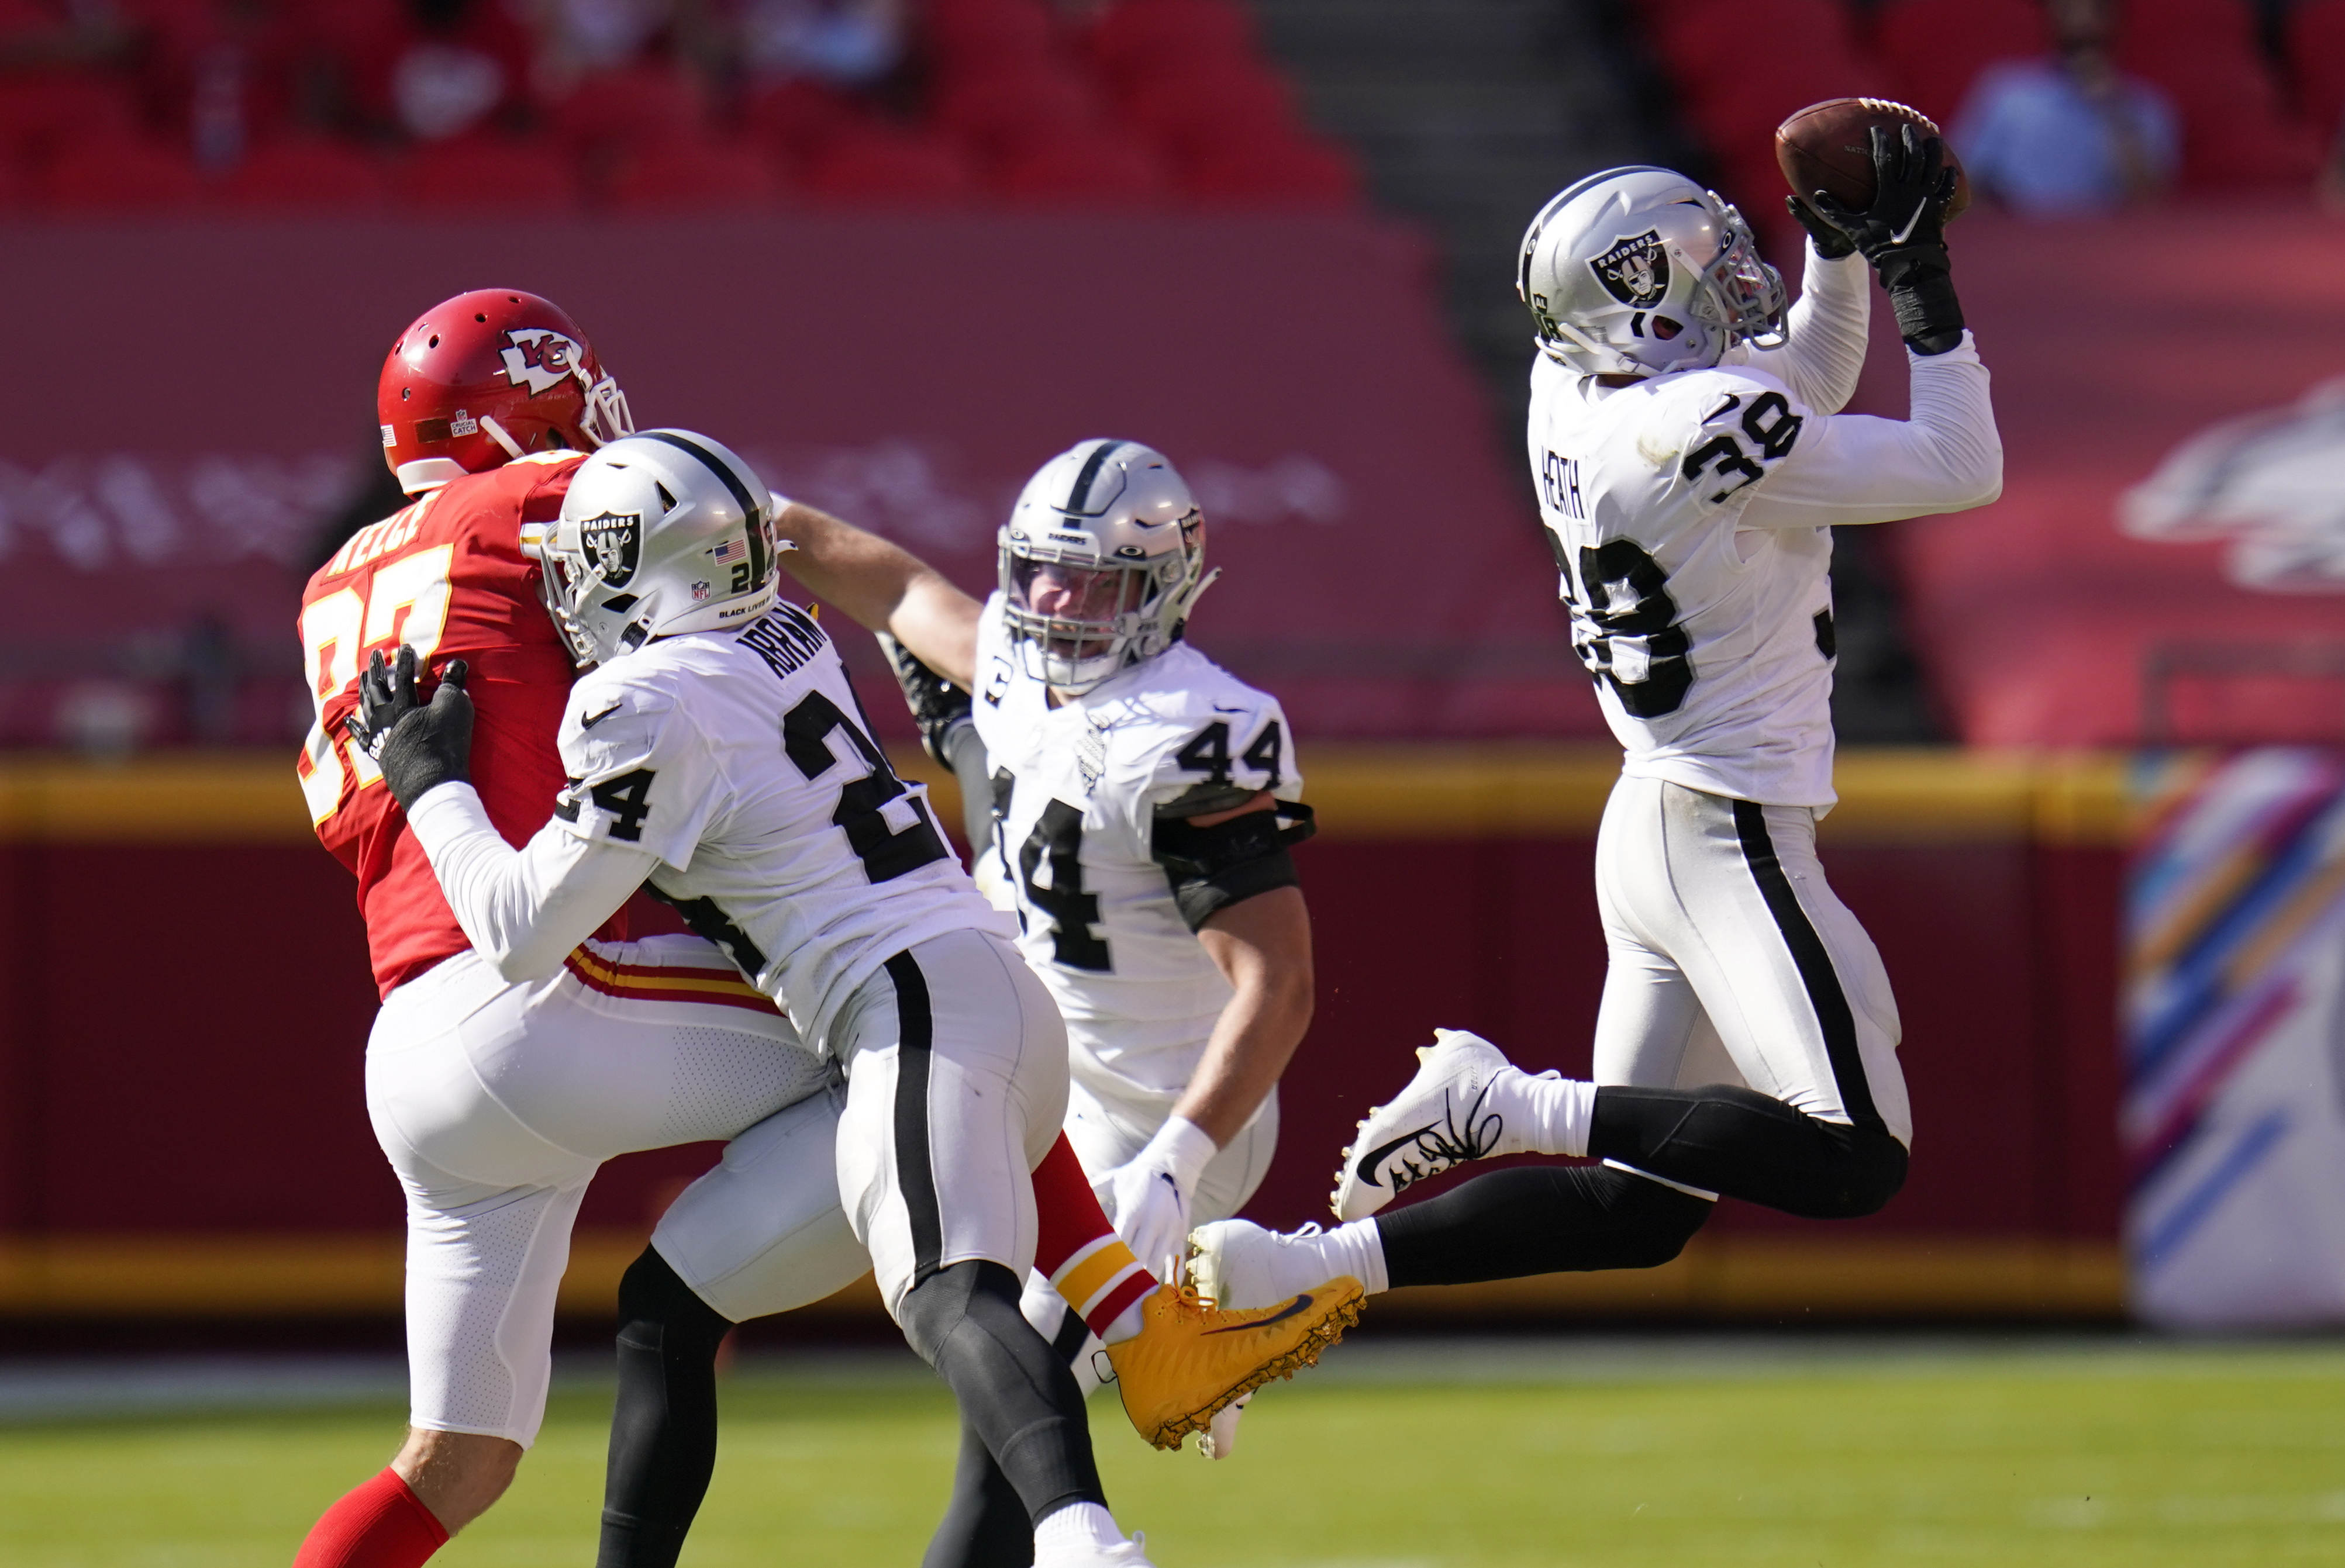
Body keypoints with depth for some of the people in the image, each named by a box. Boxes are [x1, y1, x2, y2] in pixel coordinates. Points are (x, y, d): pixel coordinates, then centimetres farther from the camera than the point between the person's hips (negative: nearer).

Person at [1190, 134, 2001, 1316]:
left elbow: (1810, 388, 23)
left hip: (1649, 823, 9)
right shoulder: (1711, 431, -20)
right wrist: (1920, 279, -7)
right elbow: (1964, 470, -12)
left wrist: (1841, 257, 10)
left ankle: (1312, 1262, 5)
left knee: (1636, 1205, 12)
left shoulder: (1575, 396, 5)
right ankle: (1513, 1107, -15)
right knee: (1855, 1163, -15)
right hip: (1732, 844, -9)